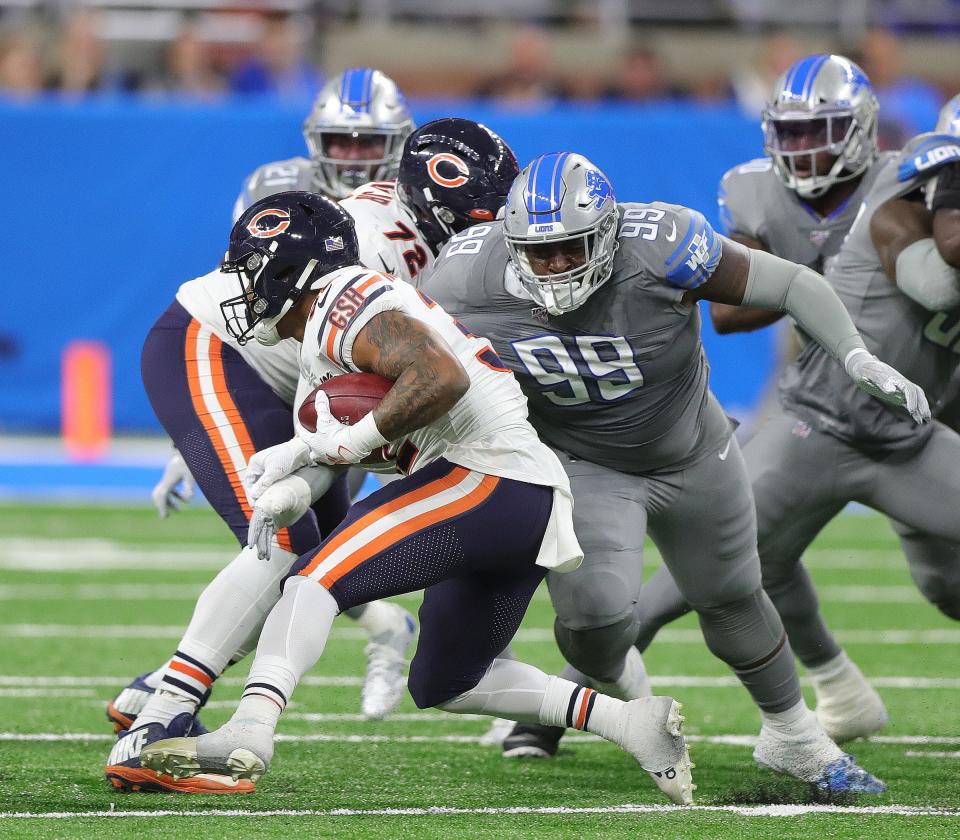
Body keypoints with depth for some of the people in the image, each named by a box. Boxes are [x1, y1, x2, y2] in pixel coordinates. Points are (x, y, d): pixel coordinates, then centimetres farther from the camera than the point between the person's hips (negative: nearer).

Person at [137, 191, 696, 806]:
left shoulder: (345, 303, -8)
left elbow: (441, 380, -23)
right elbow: (398, 439, 24)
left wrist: (348, 443, -15)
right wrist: (302, 453, 10)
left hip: (489, 478, -10)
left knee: (319, 576, -20)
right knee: (444, 684, 22)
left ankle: (249, 730, -39)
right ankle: (630, 720, 14)